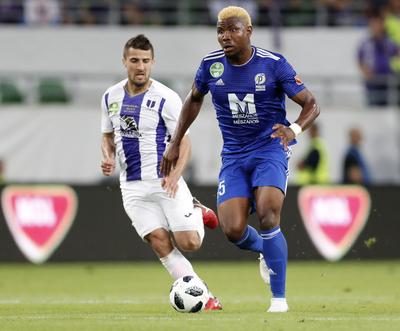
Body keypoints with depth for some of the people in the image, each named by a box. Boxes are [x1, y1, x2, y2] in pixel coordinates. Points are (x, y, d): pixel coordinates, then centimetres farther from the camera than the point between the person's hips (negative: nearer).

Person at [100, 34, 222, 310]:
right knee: (160, 243, -11)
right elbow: (108, 136, 19)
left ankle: (197, 212, 23)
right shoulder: (111, 97, 6)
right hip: (132, 187, 3)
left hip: (165, 182, -3)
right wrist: (109, 158, -4)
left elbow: (184, 141, -7)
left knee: (189, 243, -11)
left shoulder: (166, 98, -9)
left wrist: (175, 175, -24)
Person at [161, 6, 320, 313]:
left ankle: (279, 298, -12)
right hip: (233, 155, 3)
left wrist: (294, 129, -28)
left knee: (268, 216, -24)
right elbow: (194, 99, 18)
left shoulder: (274, 64, -12)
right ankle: (266, 250, 26)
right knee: (233, 230, -12)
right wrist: (176, 143, 17)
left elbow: (311, 104, -7)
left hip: (270, 149, -3)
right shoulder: (211, 64, -2)